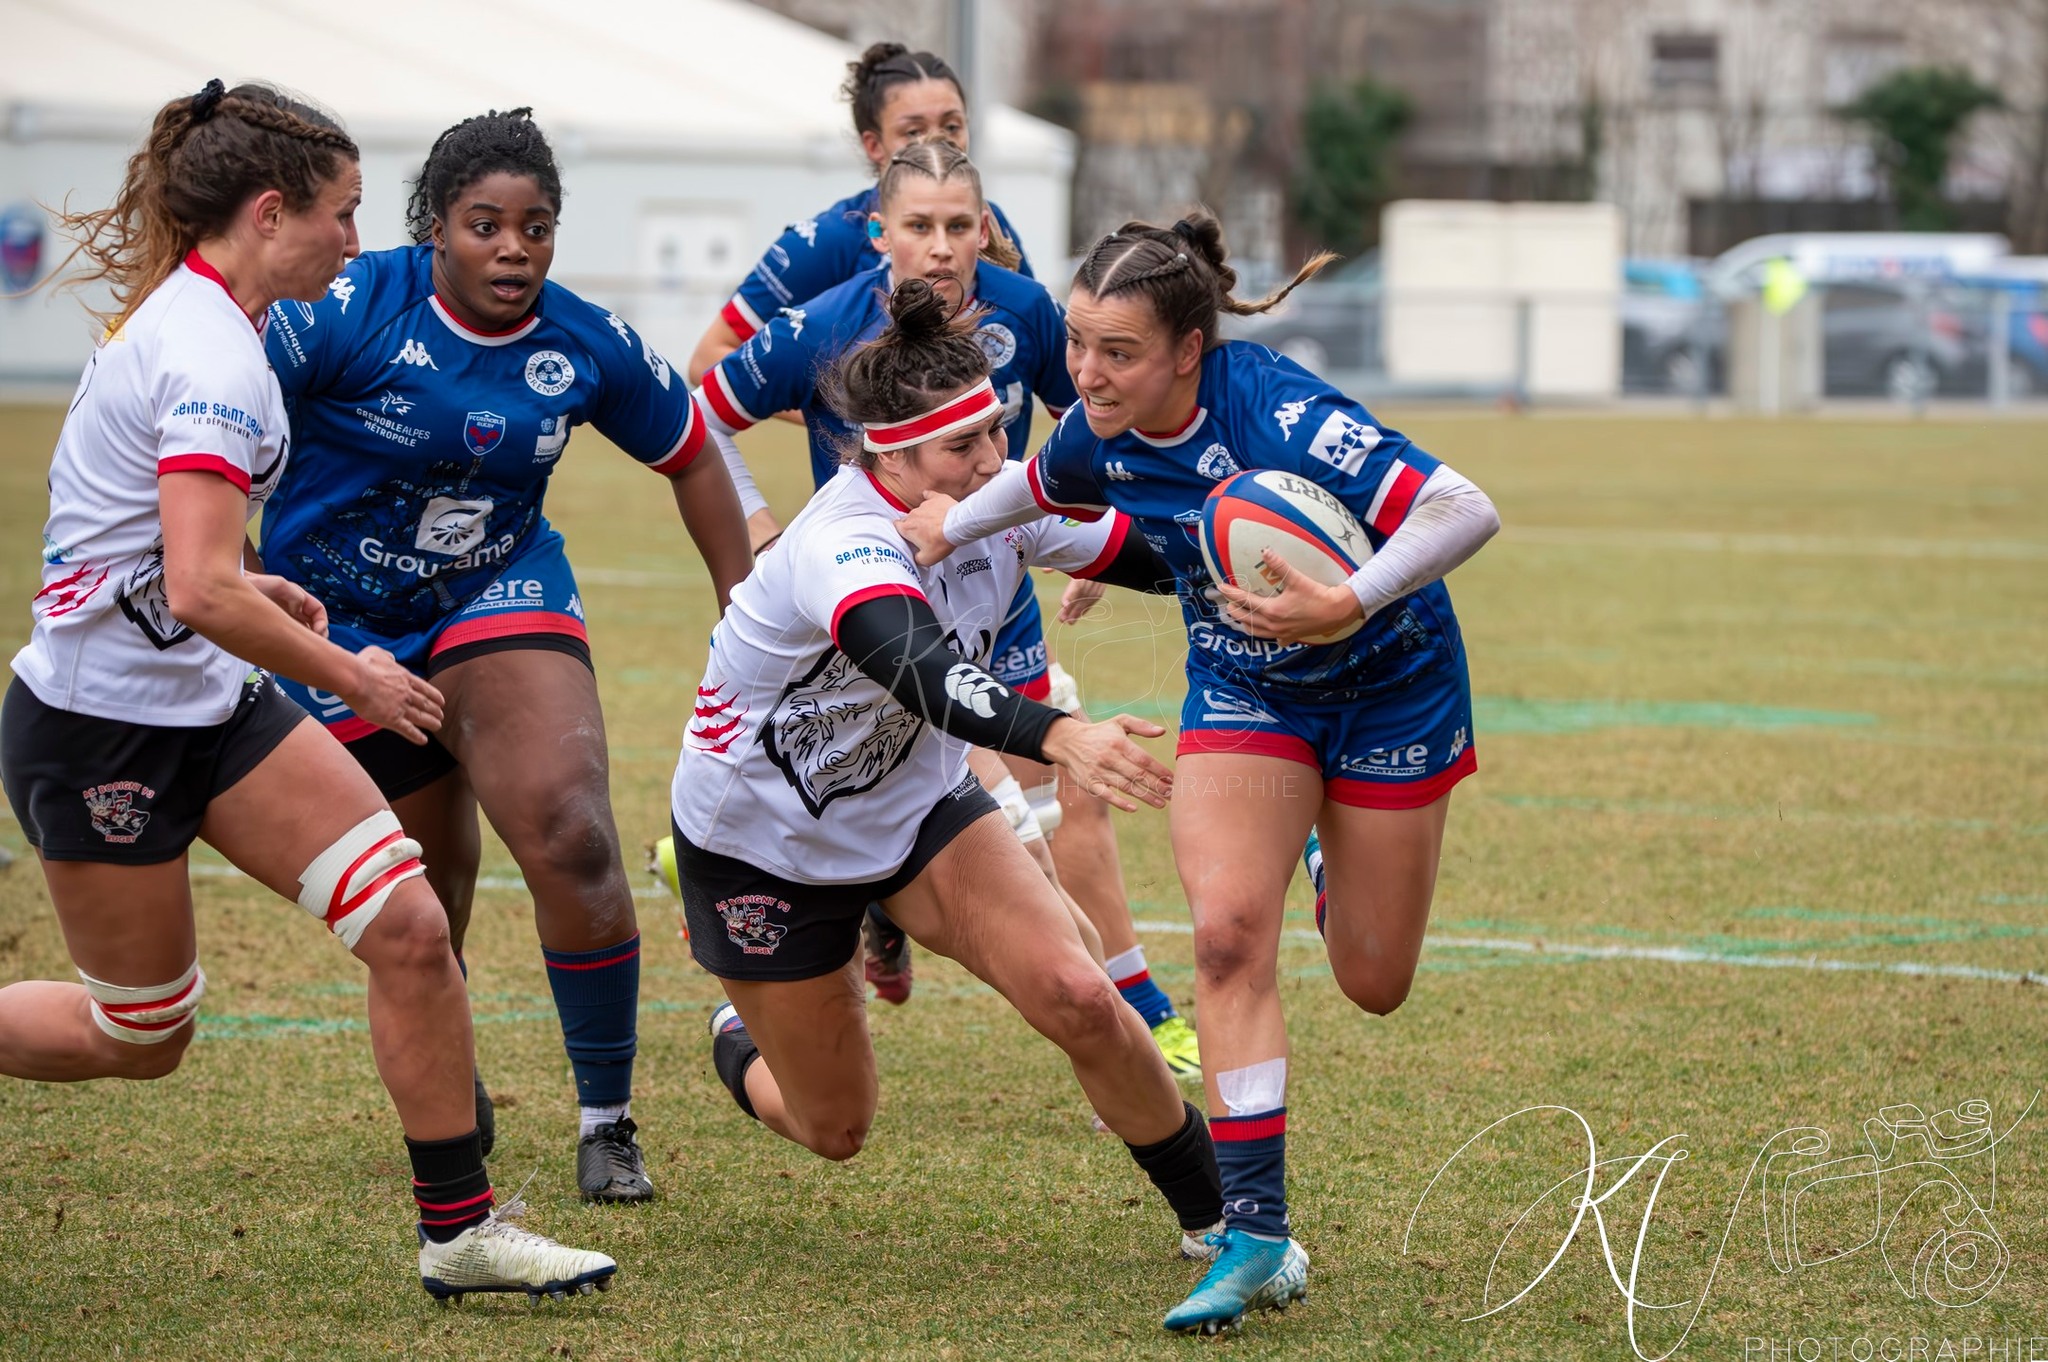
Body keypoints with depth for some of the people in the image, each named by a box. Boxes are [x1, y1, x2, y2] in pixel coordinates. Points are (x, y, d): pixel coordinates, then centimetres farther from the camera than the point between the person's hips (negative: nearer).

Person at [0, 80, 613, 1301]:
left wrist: (249, 586, 16)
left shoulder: (176, 312, 7)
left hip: (208, 701, 9)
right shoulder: (212, 359, -23)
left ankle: (462, 1231, 3)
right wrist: (350, 679, -18)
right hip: (103, 729, -9)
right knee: (139, 1038, 5)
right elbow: (198, 594, -31)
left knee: (410, 927, -4)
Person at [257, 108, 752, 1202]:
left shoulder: (585, 345, -8)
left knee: (570, 835, -22)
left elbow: (689, 454, 9)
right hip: (341, 621, -1)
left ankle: (608, 1119, -9)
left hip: (501, 598, 1)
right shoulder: (351, 313, -19)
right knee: (424, 891, 5)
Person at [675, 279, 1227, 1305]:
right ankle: (742, 1042, 44)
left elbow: (1158, 556, -5)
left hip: (916, 802, 5)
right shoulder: (841, 548, -37)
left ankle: (1219, 1220, 0)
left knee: (1078, 999, -17)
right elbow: (925, 676, -56)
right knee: (833, 1129, 9)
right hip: (760, 843, -5)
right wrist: (1061, 738, -73)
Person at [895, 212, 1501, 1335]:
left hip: (1390, 684, -4)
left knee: (1372, 984, 7)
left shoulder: (1277, 416, -34)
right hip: (1243, 688, 4)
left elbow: (1465, 512, -39)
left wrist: (1345, 605, -46)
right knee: (1229, 928, -18)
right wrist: (950, 526, 5)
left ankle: (1339, 874, 45)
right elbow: (1042, 488, 14)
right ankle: (1255, 1234, -14)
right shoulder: (1100, 436, -14)